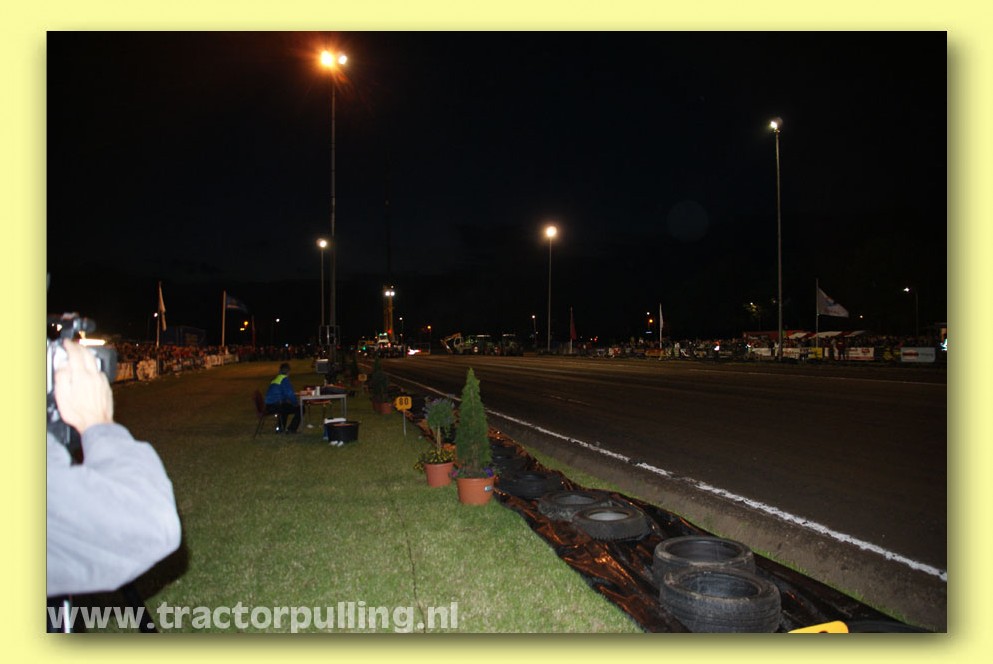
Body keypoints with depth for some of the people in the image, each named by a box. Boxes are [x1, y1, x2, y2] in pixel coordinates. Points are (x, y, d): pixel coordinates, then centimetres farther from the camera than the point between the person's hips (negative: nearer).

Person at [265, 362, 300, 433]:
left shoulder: (275, 379, 18)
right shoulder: (285, 379, -8)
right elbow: (290, 394, -14)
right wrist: (296, 403, 1)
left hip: (268, 407, 9)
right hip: (276, 406, -9)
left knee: (286, 406, 40)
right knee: (299, 409, 0)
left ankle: (281, 427, 40)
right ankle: (291, 429, 1)